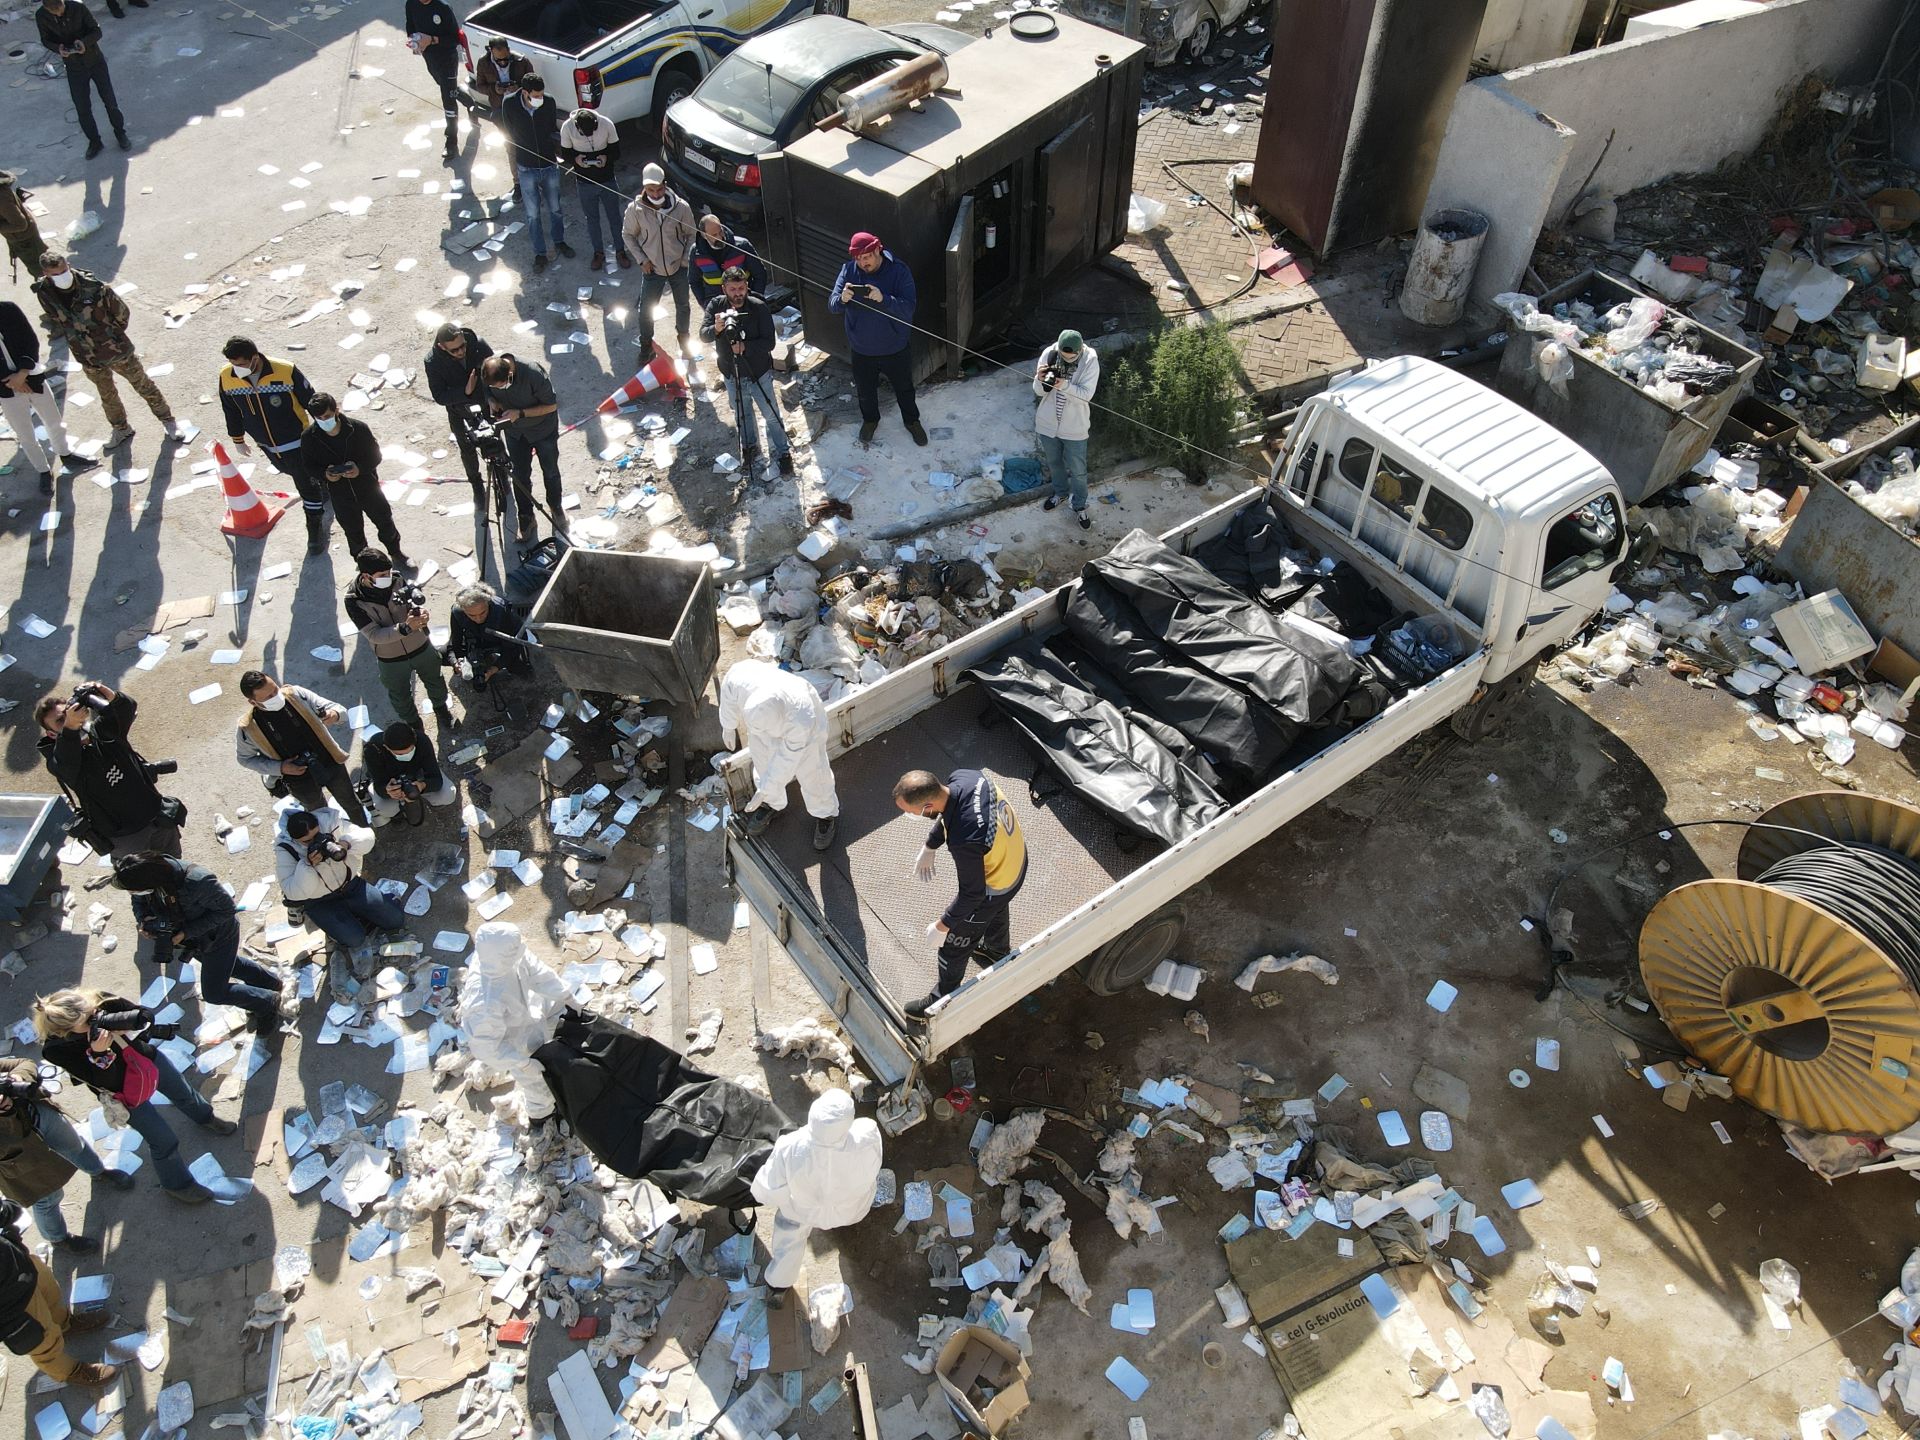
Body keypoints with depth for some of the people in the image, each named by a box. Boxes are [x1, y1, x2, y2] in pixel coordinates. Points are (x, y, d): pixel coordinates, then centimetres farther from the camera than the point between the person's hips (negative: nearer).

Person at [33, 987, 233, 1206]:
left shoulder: (99, 1000, -28)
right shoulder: (57, 1049, -32)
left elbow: (145, 1015, -25)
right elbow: (103, 1081, -28)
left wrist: (109, 1021, -39)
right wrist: (98, 1054, -45)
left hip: (148, 1058, 4)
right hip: (126, 1093, -4)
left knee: (184, 1094, 31)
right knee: (164, 1141, 9)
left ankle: (205, 1118, 66)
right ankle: (177, 1184, 38)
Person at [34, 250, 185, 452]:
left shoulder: (92, 286, -26)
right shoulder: (45, 293, -14)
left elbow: (123, 312, -12)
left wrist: (111, 334, -3)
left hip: (116, 350, -4)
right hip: (88, 358, 4)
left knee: (143, 385, 12)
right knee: (107, 394, 22)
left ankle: (168, 421, 30)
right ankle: (121, 429, 43)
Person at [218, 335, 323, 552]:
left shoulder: (286, 371, -29)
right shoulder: (227, 376, -17)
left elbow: (310, 401, -15)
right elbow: (231, 411, 2)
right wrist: (237, 439, 14)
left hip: (296, 442, -4)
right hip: (266, 445, 4)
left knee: (307, 485, 6)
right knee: (293, 473, 28)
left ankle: (315, 528, 25)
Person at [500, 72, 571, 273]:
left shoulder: (548, 103, -14)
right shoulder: (509, 104, -16)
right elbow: (508, 135, -3)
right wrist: (514, 164, 0)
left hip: (550, 166, 1)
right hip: (526, 169, -1)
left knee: (555, 208, 18)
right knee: (533, 214, 7)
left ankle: (559, 242, 42)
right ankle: (540, 254, 21)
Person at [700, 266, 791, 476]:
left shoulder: (759, 307, -19)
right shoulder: (715, 306, -10)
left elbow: (769, 342, -20)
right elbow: (703, 334, -19)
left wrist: (745, 347, -34)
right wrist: (716, 328, -41)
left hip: (759, 373, -3)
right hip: (731, 374, 3)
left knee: (771, 414, 7)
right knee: (742, 414, 21)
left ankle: (782, 452, 24)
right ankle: (749, 446, 44)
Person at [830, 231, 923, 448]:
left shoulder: (898, 271, -19)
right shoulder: (848, 270, -12)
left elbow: (908, 308, -27)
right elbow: (832, 305, -15)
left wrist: (883, 299, -44)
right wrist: (841, 299, -40)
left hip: (895, 347, -2)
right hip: (861, 349, 2)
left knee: (904, 388, 20)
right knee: (865, 390, 23)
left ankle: (912, 421, 46)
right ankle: (870, 419, 51)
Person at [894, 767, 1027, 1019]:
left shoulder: (965, 842, -46)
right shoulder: (963, 777, -25)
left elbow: (973, 893, -29)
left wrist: (942, 925, -15)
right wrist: (928, 848, 9)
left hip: (994, 886, -7)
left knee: (955, 943, 18)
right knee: (997, 911, 38)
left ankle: (944, 999, 44)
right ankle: (997, 950, 69)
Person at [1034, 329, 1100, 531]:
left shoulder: (1090, 361, -21)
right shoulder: (1048, 354, -15)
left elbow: (1086, 395, -23)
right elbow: (1039, 392, -9)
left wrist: (1065, 386, -40)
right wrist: (1040, 379, -33)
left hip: (1074, 427, -3)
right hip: (1048, 422, 3)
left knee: (1077, 470, 12)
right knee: (1053, 462, 25)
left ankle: (1079, 507, 34)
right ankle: (1060, 492, 52)